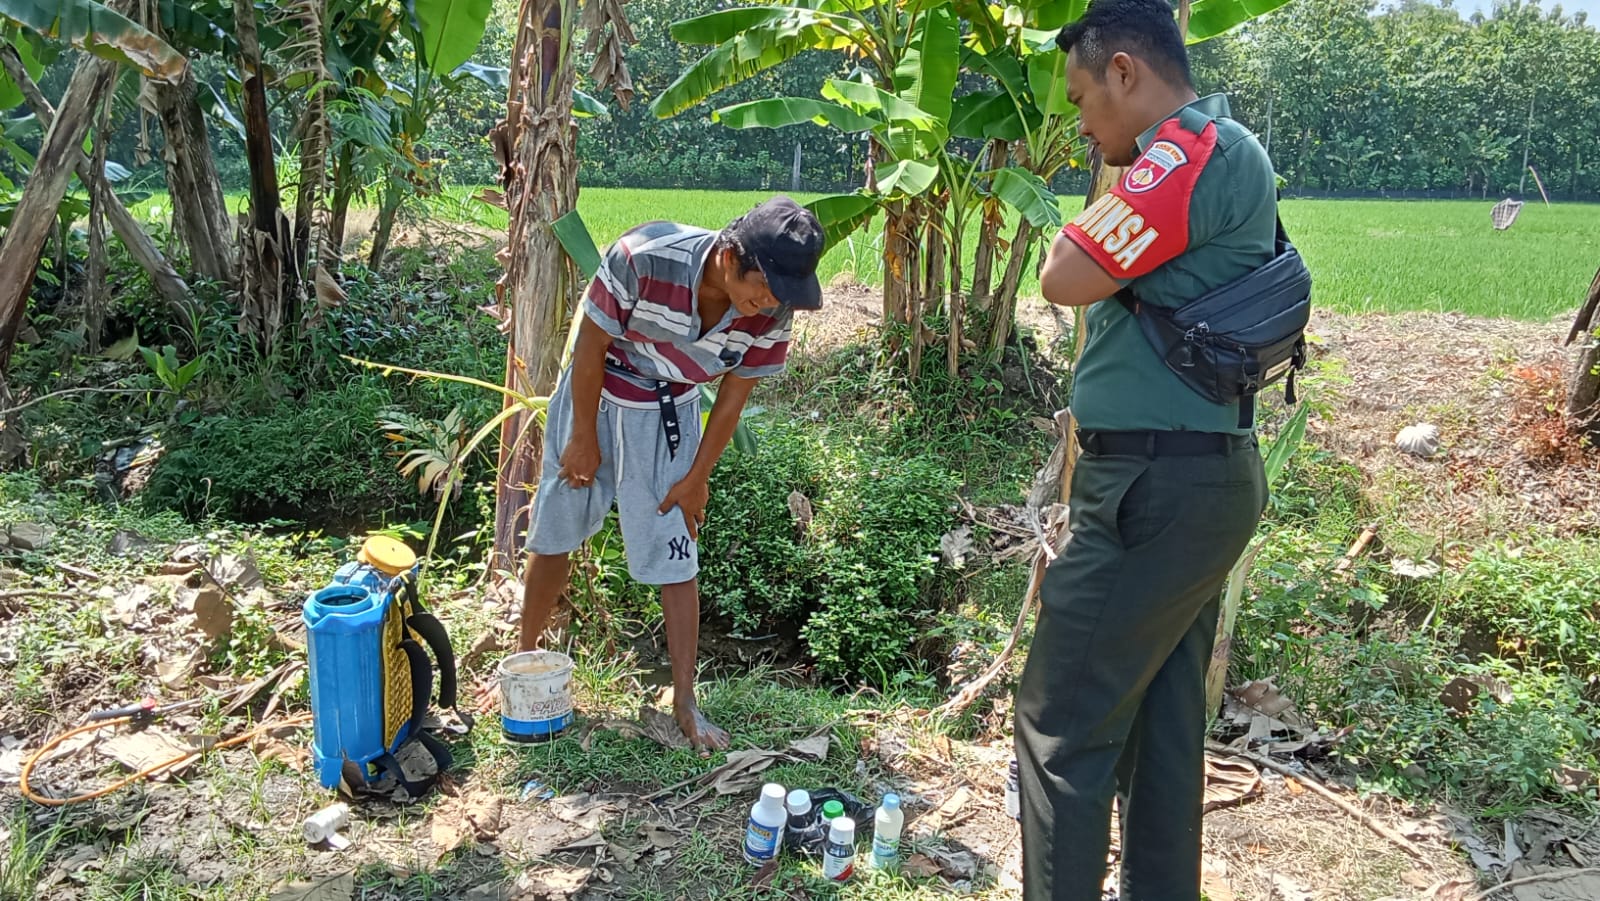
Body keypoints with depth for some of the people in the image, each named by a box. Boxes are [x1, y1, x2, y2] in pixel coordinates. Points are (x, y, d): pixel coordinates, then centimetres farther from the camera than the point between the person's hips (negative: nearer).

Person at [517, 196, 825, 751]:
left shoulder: (772, 314, -24)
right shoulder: (642, 258, -35)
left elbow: (733, 396, -9)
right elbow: (591, 345, -20)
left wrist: (697, 477, -2)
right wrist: (585, 439, -11)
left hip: (667, 416, 1)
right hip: (593, 396, -1)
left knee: (675, 558, -1)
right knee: (553, 537, 11)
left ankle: (685, 702, 12)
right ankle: (524, 660, 33)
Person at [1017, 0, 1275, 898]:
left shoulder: (1195, 152, -15)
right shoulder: (1221, 156, 17)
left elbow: (1065, 278, -17)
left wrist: (1124, 187, -2)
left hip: (1161, 488, -10)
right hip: (1194, 481, 10)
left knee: (1063, 725, -3)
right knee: (1165, 717, 16)